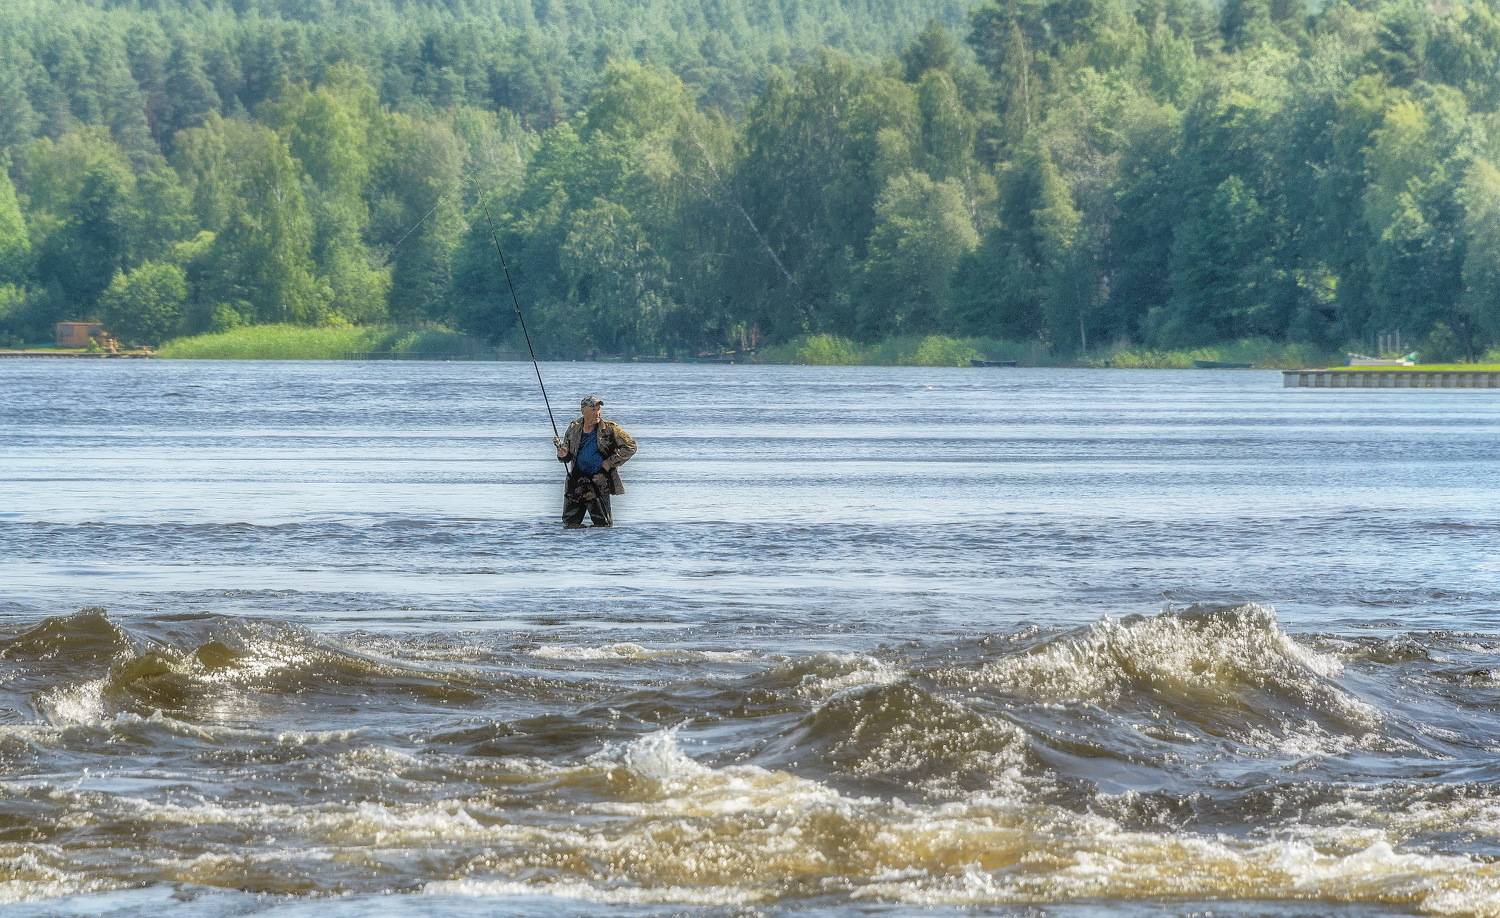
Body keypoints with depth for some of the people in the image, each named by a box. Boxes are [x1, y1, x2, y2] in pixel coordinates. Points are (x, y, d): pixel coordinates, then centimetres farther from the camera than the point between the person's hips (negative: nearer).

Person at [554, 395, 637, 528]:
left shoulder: (609, 429, -7)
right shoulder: (574, 428, 4)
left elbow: (630, 447, -3)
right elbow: (568, 456, 14)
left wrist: (610, 462, -9)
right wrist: (563, 455, -11)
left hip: (599, 480, -4)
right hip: (576, 480, 4)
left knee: (602, 524, -7)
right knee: (570, 522, 6)